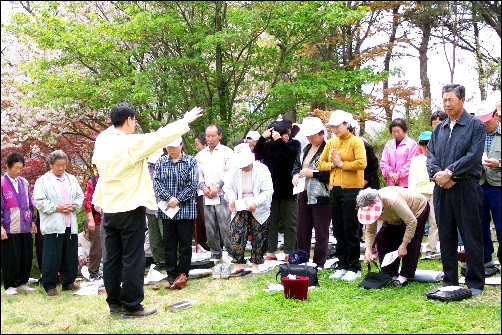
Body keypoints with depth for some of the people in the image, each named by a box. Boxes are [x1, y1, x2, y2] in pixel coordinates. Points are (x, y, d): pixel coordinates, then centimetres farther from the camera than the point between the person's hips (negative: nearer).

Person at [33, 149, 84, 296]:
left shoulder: (72, 179, 15)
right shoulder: (43, 181, 0)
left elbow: (80, 196, 14)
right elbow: (39, 201, -7)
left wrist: (74, 206, -6)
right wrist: (57, 208, -15)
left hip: (70, 225, 5)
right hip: (53, 225, -5)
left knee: (71, 256, 9)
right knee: (51, 256, -2)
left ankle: (68, 282, 21)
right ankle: (49, 285, 7)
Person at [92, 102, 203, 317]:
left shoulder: (101, 142, 3)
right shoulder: (131, 143, -16)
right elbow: (160, 137, -12)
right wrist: (186, 121, -3)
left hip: (109, 209, 7)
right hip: (130, 210, -7)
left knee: (112, 259, 10)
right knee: (133, 259, 0)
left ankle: (114, 304, 17)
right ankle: (131, 306, 4)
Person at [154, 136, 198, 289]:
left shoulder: (191, 162, 1)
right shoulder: (160, 162, 7)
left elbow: (192, 184, -5)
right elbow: (157, 183, 0)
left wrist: (178, 199, -13)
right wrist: (168, 199, -14)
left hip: (186, 209, -2)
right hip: (166, 209, 2)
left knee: (185, 244, 3)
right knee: (169, 244, 6)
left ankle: (182, 274, 13)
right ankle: (171, 275, 13)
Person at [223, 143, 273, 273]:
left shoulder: (262, 170, -10)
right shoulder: (234, 171, -3)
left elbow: (268, 191, -12)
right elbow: (228, 187, 6)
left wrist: (256, 202, -25)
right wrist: (231, 198, -15)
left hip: (258, 210, -1)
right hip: (240, 209, 1)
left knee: (258, 237, 5)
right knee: (237, 235, -10)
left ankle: (255, 263, 17)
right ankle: (237, 262, 0)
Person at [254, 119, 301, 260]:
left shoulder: (294, 144, 1)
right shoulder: (268, 145, 7)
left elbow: (292, 155, -17)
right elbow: (257, 155, -4)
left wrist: (279, 141, -20)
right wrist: (262, 138, -13)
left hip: (288, 191, -2)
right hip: (271, 190, 2)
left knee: (290, 223, 4)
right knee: (271, 222, 8)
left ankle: (289, 252, 10)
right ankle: (270, 251, 15)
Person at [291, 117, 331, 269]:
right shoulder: (305, 149, 15)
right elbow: (297, 165, 24)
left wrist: (312, 173, -18)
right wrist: (295, 175, 3)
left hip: (321, 196, -8)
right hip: (304, 194, 9)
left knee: (321, 231, 2)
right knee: (302, 229, 14)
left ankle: (319, 263, 10)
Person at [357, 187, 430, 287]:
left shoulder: (393, 201, -44)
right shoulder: (370, 208, -24)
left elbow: (412, 222, -37)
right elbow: (370, 231, -14)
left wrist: (404, 245, -34)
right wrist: (368, 249, -30)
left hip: (418, 208, -6)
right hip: (397, 218, 6)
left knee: (411, 244, -19)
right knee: (381, 239, -7)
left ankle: (404, 276, -8)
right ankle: (390, 274, 3)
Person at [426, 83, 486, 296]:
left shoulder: (476, 126, -2)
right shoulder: (439, 129, 15)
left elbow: (473, 156, -12)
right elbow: (430, 155, 10)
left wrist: (450, 172, -15)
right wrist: (436, 173, -9)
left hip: (466, 188, -5)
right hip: (442, 189, 5)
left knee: (471, 236, 0)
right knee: (446, 236, 10)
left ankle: (475, 283, 8)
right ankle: (449, 281, 19)